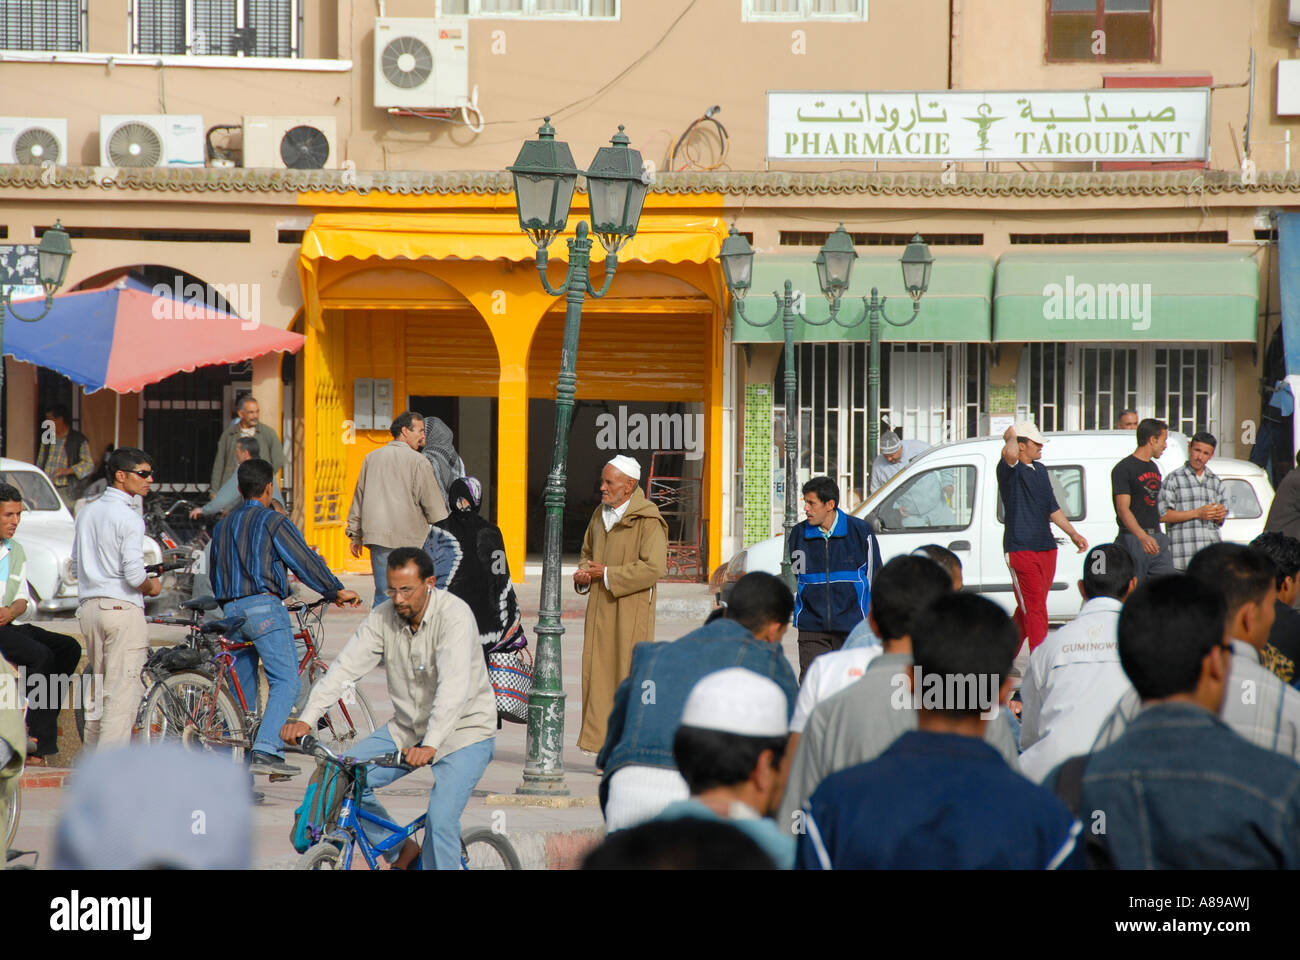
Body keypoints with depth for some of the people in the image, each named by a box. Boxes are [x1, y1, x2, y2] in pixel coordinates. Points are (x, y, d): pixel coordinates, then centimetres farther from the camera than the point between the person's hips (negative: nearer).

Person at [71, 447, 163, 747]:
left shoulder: (87, 512, 12)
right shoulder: (129, 518, -12)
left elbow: (76, 567, 18)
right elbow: (134, 574, -19)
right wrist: (152, 586, 2)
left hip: (88, 606, 8)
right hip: (123, 608, -8)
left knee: (98, 686, 16)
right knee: (123, 689, -5)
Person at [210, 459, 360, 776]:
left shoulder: (223, 526, 18)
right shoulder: (273, 521, -2)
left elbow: (214, 576, 24)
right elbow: (306, 560, -4)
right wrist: (336, 591, 6)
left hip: (232, 609, 7)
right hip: (265, 607, -7)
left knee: (242, 690, 12)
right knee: (285, 681, -11)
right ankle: (266, 750, -28)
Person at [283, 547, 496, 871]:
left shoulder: (454, 615, -23)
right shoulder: (383, 617, -6)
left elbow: (454, 687, -34)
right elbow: (345, 667, -11)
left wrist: (430, 746, -47)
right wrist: (306, 719, -25)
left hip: (464, 731, -6)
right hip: (408, 728, 6)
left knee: (441, 819, -24)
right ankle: (401, 851, 9)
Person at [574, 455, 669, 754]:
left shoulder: (647, 521, -11)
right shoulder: (600, 516, 13)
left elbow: (654, 567, -19)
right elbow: (587, 552, 27)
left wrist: (607, 574, -16)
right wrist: (584, 574, 4)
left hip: (631, 613, -7)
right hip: (600, 610, 7)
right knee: (597, 676, 3)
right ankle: (602, 740, 8)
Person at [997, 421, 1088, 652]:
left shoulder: (1040, 469, 18)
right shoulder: (1010, 469, -10)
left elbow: (1052, 507, 25)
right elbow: (1010, 454, -36)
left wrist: (1073, 533, 18)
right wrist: (1010, 436, -14)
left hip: (1046, 548, 8)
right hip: (1020, 549, -8)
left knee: (1028, 609, 14)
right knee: (1035, 609, -12)